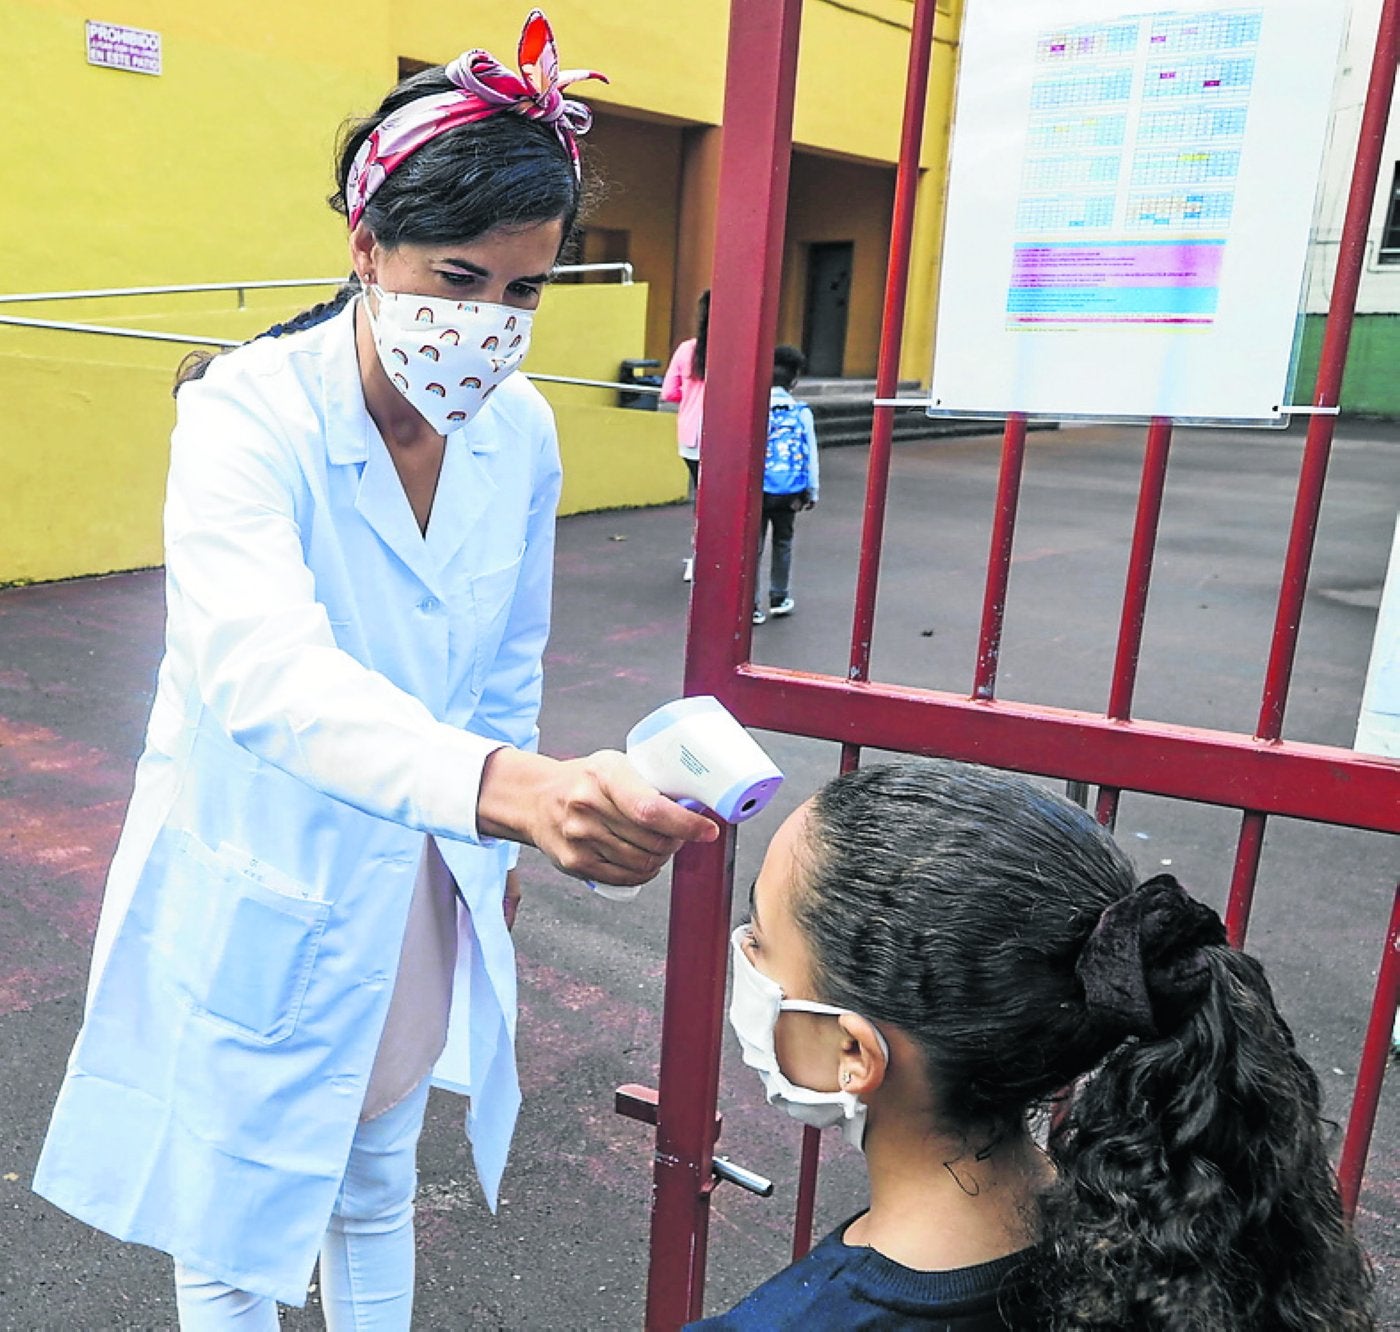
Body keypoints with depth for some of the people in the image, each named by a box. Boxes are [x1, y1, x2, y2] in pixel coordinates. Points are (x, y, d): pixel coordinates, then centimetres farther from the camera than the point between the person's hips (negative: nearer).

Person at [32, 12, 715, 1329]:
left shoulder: (522, 434, -8)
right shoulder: (246, 415, -25)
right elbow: (261, 668, -43)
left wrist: (504, 844, 11)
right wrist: (507, 786, -58)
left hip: (427, 893, 5)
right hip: (263, 900, -4)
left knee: (377, 1193, 26)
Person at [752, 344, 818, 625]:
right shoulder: (802, 413, -2)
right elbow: (811, 456, 3)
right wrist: (812, 491, 13)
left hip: (757, 489, -1)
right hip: (789, 492, 1)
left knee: (753, 545, 6)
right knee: (783, 542, 18)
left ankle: (753, 607, 5)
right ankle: (779, 599, 27)